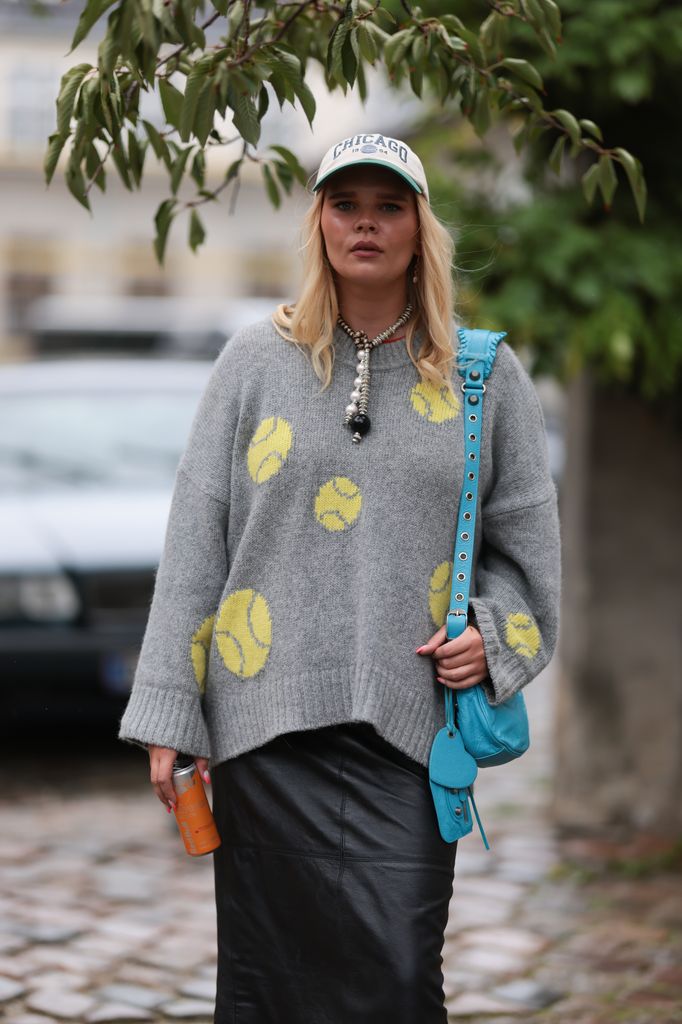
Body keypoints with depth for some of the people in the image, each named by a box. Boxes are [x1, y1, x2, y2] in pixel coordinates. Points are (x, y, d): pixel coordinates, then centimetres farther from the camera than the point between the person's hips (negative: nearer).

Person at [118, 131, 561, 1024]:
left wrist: (493, 632, -5)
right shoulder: (257, 362, 9)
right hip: (268, 716, 1)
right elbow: (195, 543, 7)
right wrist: (167, 715, 3)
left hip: (409, 723, 0)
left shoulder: (484, 374, 9)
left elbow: (526, 538, 15)